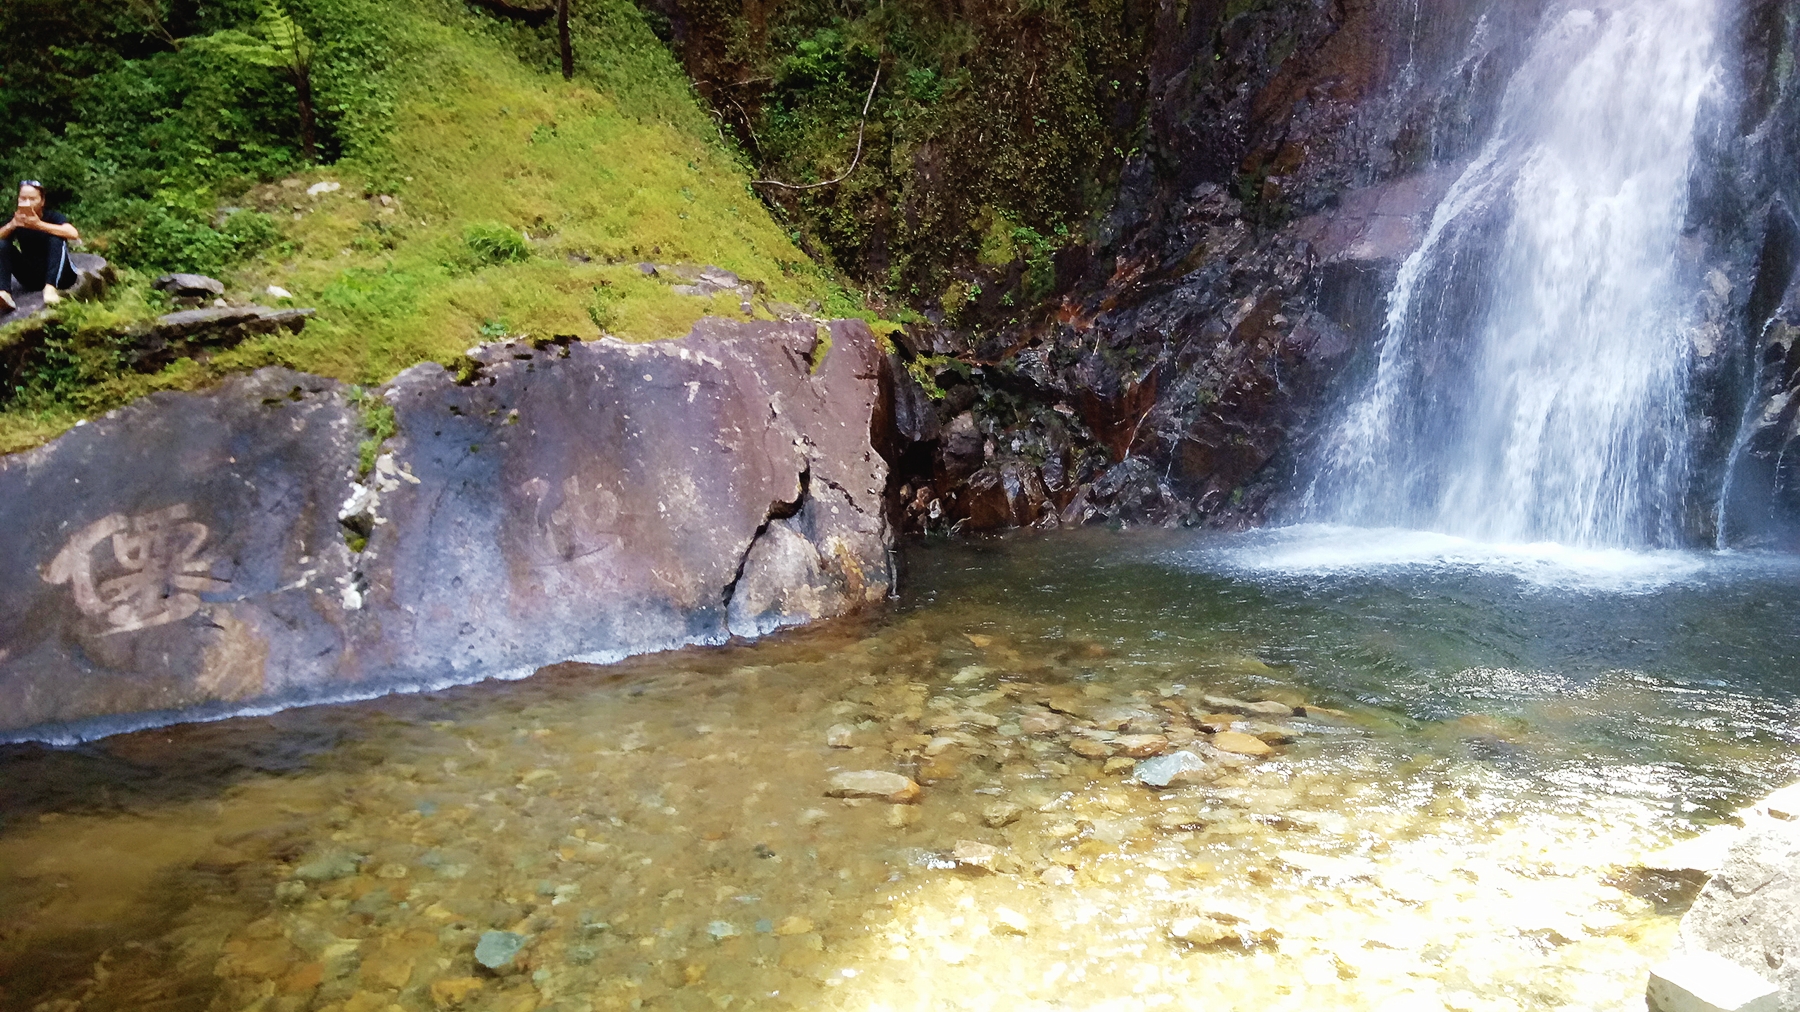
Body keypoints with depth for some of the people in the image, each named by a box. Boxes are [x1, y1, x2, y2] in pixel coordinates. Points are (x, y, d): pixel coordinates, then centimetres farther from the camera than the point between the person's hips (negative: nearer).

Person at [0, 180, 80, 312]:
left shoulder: (52, 216, -9)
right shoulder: (17, 218, 1)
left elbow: (73, 234, -31)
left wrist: (39, 225, -38)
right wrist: (12, 225, -31)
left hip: (58, 275, -4)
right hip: (31, 278, 4)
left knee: (56, 238, -25)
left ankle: (50, 287, -44)